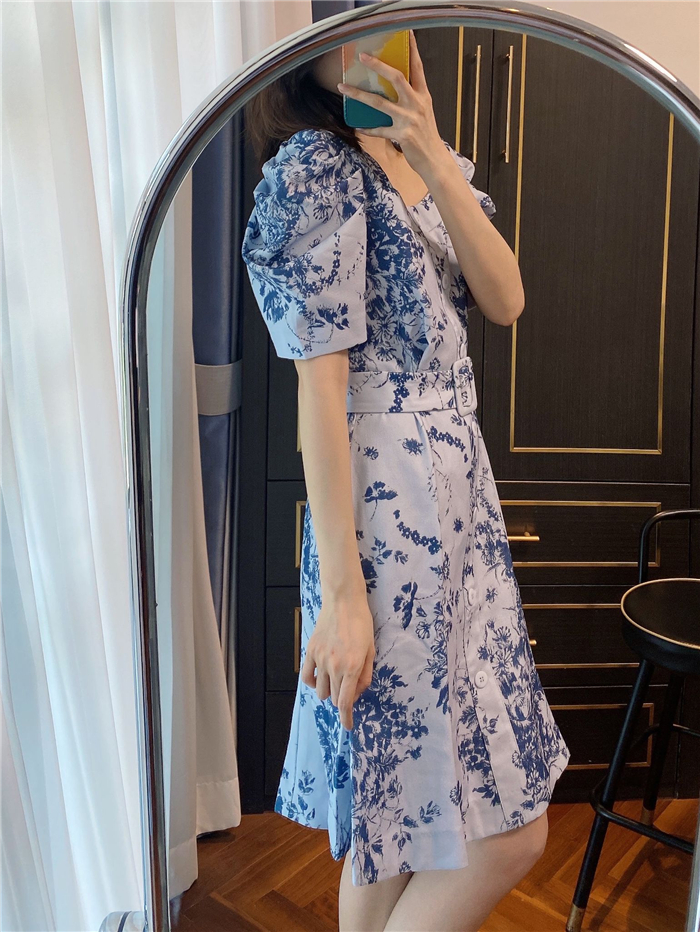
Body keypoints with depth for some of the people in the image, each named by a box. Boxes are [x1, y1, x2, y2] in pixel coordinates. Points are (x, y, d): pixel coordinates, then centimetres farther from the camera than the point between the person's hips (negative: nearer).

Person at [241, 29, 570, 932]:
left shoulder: (437, 161, 15)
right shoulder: (315, 167, -9)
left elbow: (506, 301, 1)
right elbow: (320, 385, -16)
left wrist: (436, 158, -9)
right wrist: (341, 593, -16)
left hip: (460, 498, 8)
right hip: (388, 512, -8)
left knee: (395, 813, 20)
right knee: (508, 832, 1)